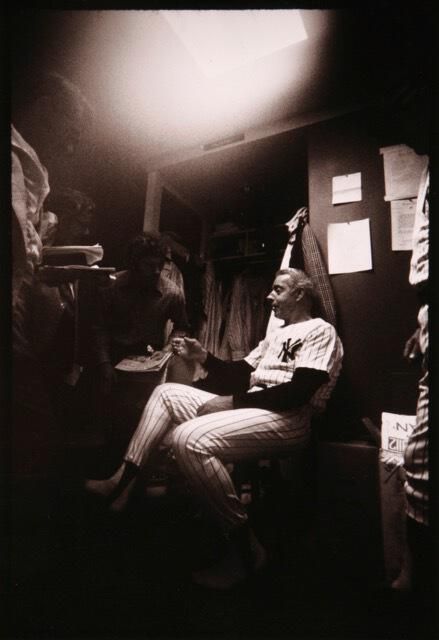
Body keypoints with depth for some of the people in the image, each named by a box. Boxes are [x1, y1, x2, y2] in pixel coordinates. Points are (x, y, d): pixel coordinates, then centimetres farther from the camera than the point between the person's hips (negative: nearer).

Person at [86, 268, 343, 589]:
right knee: (166, 392, 10)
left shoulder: (320, 331, -4)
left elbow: (297, 393, -18)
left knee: (189, 439, -31)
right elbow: (241, 373, 20)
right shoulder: (278, 334, 25)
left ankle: (246, 548, -13)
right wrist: (203, 357, 6)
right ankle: (122, 482, 9)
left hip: (285, 420, -10)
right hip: (247, 408, 10)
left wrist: (234, 401, -16)